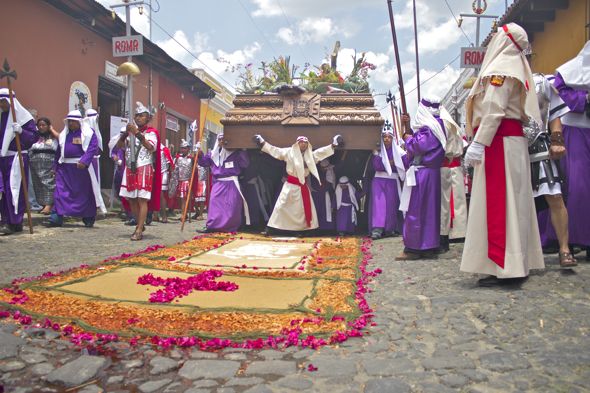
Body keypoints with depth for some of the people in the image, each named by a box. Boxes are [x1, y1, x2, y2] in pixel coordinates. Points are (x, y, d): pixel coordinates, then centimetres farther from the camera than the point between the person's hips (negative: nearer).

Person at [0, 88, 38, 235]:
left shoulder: (23, 116, -5)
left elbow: (34, 136, -8)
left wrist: (21, 131, -22)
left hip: (16, 158, -6)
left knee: (14, 189, -7)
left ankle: (15, 222, -2)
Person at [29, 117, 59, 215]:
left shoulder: (52, 136, 9)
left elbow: (60, 137, -11)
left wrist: (51, 129, 1)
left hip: (49, 162, -4)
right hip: (35, 162, 5)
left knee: (48, 182, -12)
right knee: (38, 184, 6)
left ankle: (49, 205, -19)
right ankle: (43, 204, 15)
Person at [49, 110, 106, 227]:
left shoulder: (88, 133, -3)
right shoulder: (64, 134, 13)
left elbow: (93, 147, -13)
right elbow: (59, 151, 17)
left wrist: (84, 161, -23)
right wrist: (56, 167, 13)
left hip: (82, 167, -4)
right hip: (65, 168, 5)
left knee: (86, 192, 5)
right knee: (60, 192, -3)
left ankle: (88, 219, 17)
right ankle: (56, 218, -1)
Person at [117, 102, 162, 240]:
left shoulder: (151, 132, -1)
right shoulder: (131, 131, 15)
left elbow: (151, 147, -20)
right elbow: (119, 145, 7)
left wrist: (137, 134, -24)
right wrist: (126, 133, -8)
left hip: (144, 169, -6)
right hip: (130, 169, 6)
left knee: (142, 199, -8)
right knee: (130, 198, 10)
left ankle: (139, 230, -8)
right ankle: (140, 224, 26)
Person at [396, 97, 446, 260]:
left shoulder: (429, 126, -15)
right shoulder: (437, 125, 15)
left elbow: (418, 146, -22)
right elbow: (419, 141, 16)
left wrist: (408, 138, -4)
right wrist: (408, 127, 14)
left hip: (422, 174, -10)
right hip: (431, 173, 10)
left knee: (416, 210, -6)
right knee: (429, 210, 11)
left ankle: (413, 248, -2)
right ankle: (429, 246, 15)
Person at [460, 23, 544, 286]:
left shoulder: (501, 69, -7)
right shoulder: (517, 68, 21)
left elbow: (494, 109, -19)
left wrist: (478, 143, -23)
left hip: (499, 141, -10)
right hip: (513, 139, 10)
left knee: (497, 203, -11)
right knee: (513, 203, 9)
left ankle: (503, 267, -11)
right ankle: (518, 264, 15)